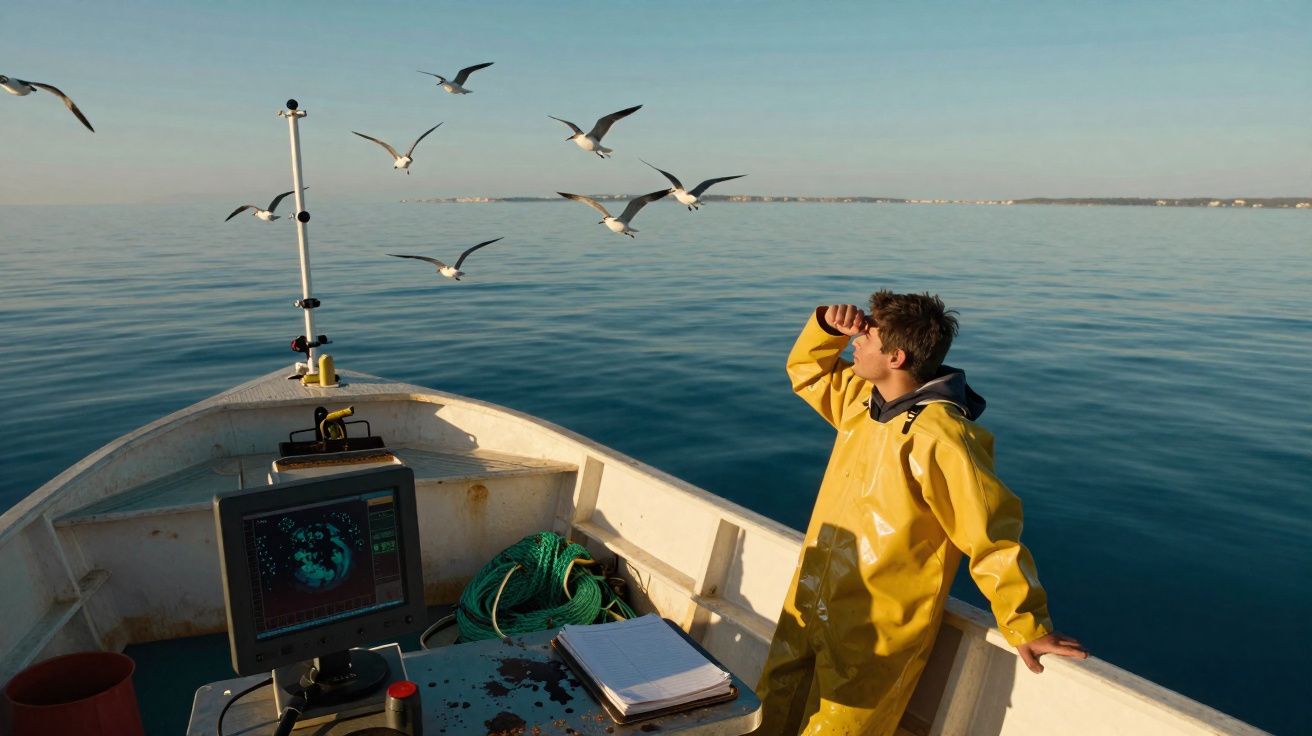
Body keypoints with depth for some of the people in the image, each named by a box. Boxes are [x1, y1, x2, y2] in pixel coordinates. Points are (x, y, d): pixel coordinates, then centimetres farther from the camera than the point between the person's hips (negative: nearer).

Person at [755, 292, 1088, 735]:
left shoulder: (938, 437, -25)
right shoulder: (860, 397, 0)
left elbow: (992, 536, -21)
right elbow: (806, 371, 18)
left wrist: (1028, 628, -12)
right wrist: (827, 326, -2)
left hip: (873, 640, -8)